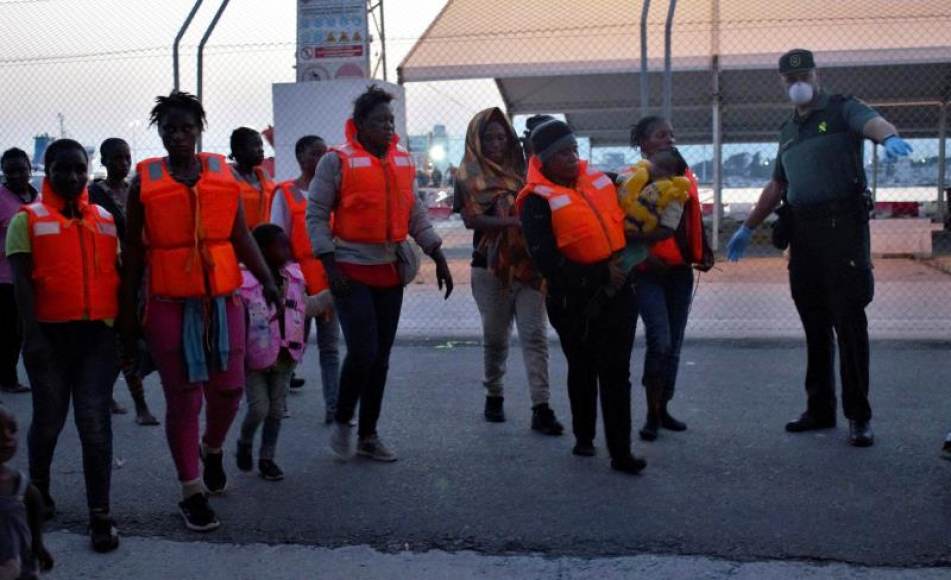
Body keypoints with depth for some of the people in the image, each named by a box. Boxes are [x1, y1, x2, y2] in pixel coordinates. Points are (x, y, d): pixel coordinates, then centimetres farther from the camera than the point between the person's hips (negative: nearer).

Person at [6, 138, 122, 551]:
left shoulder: (106, 219, 10)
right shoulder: (28, 219, 1)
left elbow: (117, 274, 15)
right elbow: (22, 281, -6)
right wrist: (31, 334, -15)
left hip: (98, 333, 2)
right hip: (50, 333, -2)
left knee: (95, 422, -2)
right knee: (49, 419, 11)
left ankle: (100, 514, 2)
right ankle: (38, 487, 38)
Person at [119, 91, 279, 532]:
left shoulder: (222, 173, 6)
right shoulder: (145, 181, 1)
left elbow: (241, 237, 6)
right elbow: (133, 251, 4)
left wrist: (267, 280, -7)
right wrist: (128, 311, 3)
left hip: (223, 298, 2)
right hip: (169, 303, -2)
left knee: (229, 387, 5)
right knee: (182, 398, 2)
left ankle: (212, 450, 38)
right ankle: (191, 492, 16)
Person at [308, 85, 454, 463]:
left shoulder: (402, 160, 9)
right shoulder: (337, 161, -8)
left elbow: (415, 213, 14)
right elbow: (316, 215, -8)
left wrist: (438, 256, 9)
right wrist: (330, 265, -15)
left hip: (391, 271, 6)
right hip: (352, 271, -6)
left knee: (380, 357, 9)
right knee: (363, 351, -13)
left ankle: (368, 435, 22)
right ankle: (342, 421, 12)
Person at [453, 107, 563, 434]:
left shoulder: (521, 171, 12)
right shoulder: (468, 177, 2)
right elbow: (471, 219, -12)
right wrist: (513, 222, -25)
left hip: (528, 266, 2)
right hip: (490, 268, -2)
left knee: (535, 336, -5)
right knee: (494, 337, 9)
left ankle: (541, 408, -7)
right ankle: (494, 396, 28)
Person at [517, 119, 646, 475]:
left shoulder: (599, 178, 7)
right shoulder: (537, 201, -12)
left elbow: (624, 211, 27)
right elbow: (547, 261, -20)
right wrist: (599, 277, -18)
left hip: (617, 289, 4)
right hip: (576, 301, -4)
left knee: (617, 371, 2)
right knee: (583, 369, 13)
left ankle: (620, 452, 6)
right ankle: (584, 437, 34)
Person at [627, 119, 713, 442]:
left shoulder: (684, 176, 13)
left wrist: (703, 252, 13)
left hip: (680, 272, 6)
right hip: (648, 273, -6)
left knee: (674, 344, 9)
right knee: (660, 341, -15)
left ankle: (663, 409, 22)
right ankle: (652, 415, -3)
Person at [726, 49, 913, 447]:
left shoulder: (842, 110, 2)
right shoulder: (788, 130, 21)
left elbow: (874, 123, -20)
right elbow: (777, 185, 27)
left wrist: (890, 137, -44)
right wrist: (747, 228, 26)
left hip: (843, 224, -6)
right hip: (802, 231, 6)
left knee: (849, 320, -6)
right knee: (814, 324, 9)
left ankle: (859, 415, 0)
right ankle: (820, 409, 17)